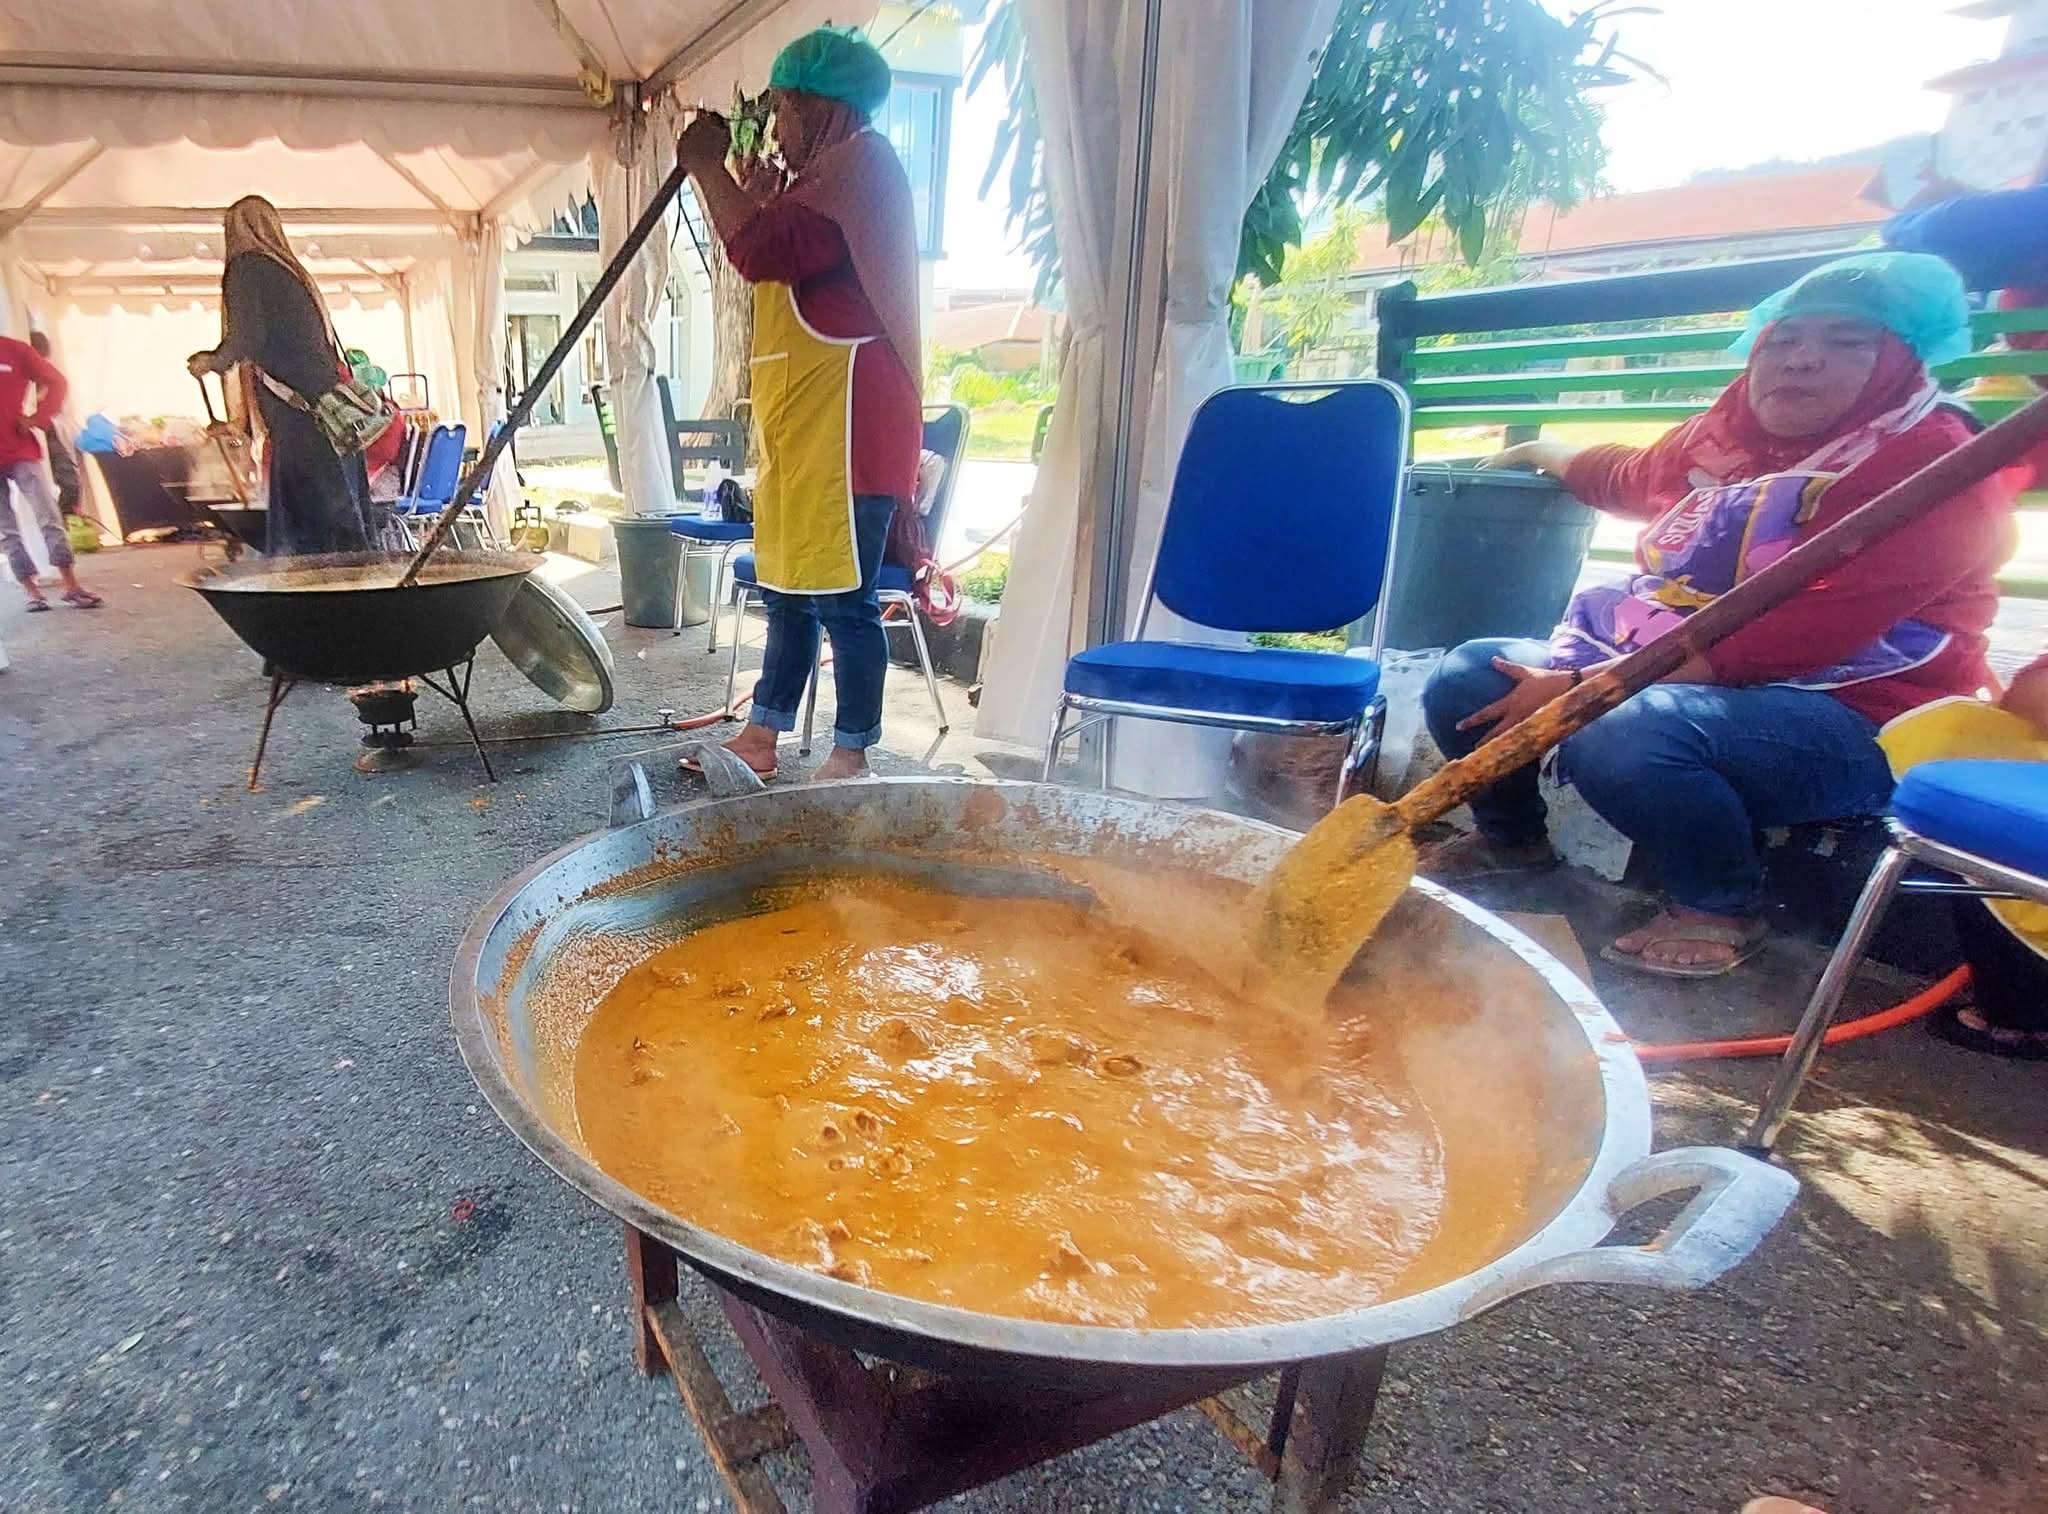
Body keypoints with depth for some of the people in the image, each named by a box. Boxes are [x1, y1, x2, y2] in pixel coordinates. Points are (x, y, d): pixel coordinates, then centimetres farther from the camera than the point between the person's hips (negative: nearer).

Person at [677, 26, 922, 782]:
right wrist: (732, 170, 23)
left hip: (842, 414, -11)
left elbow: (766, 251, -17)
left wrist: (708, 167, -4)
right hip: (802, 413, 11)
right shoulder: (826, 174, 28)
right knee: (790, 584, 11)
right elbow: (770, 249, 30)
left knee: (842, 594, -10)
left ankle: (851, 760, -3)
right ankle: (760, 737, 19)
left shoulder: (862, 160, -5)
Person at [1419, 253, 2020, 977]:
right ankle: (1511, 836, 22)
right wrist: (1538, 453, 49)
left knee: (1621, 734, -37)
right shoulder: (1730, 438, 9)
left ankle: (1722, 906, -9)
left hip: (1841, 716, -7)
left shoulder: (1936, 466, -13)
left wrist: (1582, 686, -29)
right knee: (1466, 678, -3)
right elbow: (1633, 477, 33)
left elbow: (1793, 634, -25)